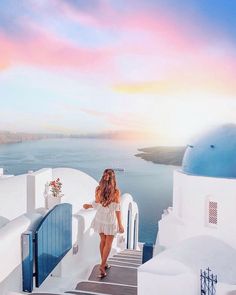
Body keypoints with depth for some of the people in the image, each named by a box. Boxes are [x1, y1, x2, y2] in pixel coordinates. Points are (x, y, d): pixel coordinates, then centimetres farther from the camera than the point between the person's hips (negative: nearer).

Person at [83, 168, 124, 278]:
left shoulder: (98, 189, -10)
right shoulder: (116, 192, -18)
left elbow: (96, 205, -4)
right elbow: (117, 209, -15)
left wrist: (88, 205, 17)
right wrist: (120, 224, -8)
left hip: (100, 219, 4)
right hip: (110, 220, -3)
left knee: (102, 241, 19)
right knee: (108, 243, 11)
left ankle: (104, 263, 31)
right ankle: (102, 265, 7)